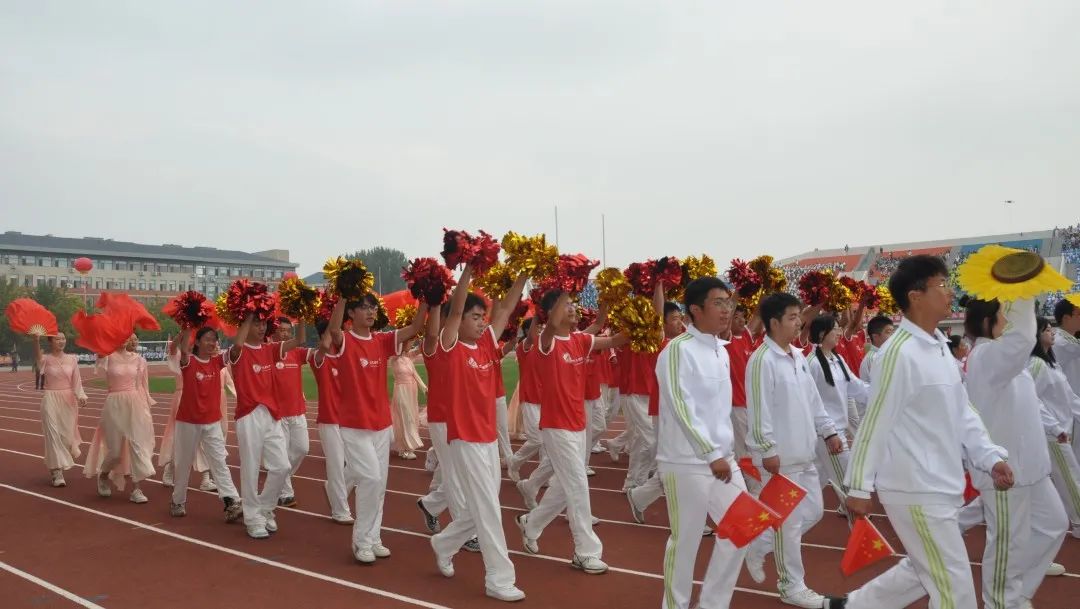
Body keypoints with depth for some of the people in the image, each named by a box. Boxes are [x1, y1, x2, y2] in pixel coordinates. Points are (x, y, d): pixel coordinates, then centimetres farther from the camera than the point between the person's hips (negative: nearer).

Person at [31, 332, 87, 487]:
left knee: (67, 433, 10)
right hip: (51, 399, -3)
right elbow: (38, 358, -30)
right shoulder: (46, 359, -5)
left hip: (69, 399, 3)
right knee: (53, 434, -7)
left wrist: (81, 396, -13)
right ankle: (57, 472, -3)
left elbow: (77, 381, 3)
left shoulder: (72, 359, 3)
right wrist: (36, 340, -50)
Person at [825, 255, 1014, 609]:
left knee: (923, 571, 22)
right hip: (915, 490, -9)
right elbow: (875, 423, -17)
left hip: (940, 487, 9)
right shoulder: (899, 353, -19)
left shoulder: (940, 345, 9)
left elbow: (961, 412, 13)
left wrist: (990, 457, 0)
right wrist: (859, 487, -13)